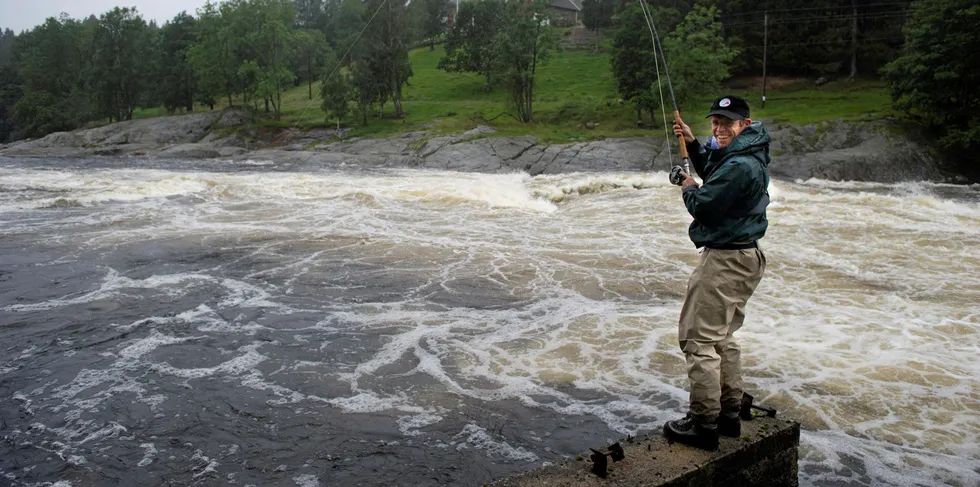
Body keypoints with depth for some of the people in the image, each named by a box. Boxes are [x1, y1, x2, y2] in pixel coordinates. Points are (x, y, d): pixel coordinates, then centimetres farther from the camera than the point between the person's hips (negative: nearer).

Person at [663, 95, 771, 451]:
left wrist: (688, 188, 1)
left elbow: (702, 205, -20)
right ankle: (728, 415, 26)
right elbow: (711, 172, 29)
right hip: (744, 257, 11)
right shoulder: (748, 155, 12)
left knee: (698, 339, -7)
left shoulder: (740, 166, -22)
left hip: (725, 260, -11)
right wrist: (692, 143, 18)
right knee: (722, 337, 18)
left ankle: (703, 424, -2)